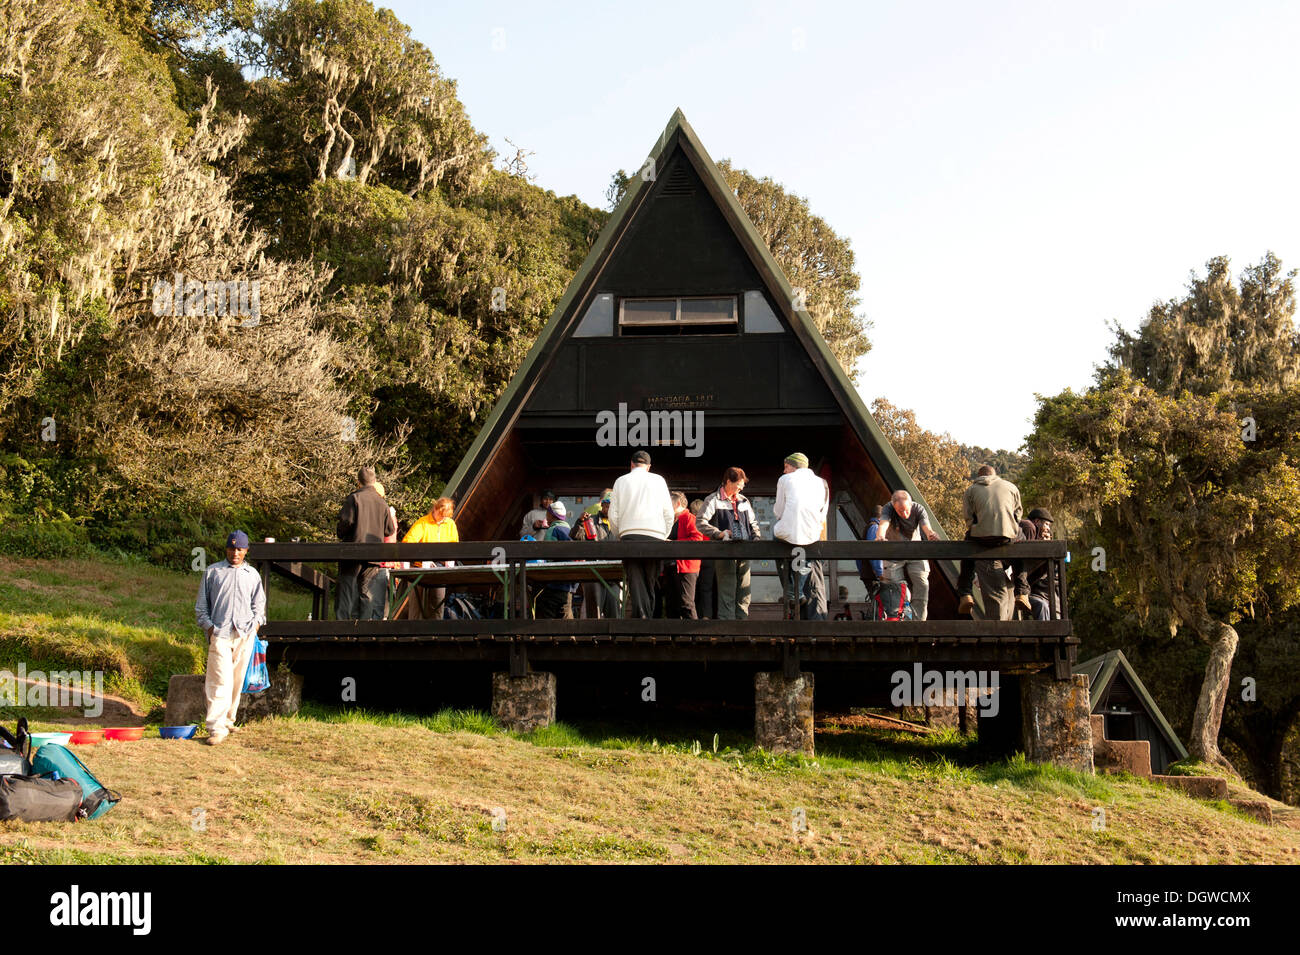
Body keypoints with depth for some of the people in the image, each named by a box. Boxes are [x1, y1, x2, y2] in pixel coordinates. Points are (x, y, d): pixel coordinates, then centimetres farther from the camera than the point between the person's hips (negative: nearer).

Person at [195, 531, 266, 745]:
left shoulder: (253, 575, 16)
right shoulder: (213, 572, 10)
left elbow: (259, 605, 21)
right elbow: (201, 605, 11)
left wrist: (256, 624, 4)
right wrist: (209, 626, -1)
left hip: (245, 634, 3)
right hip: (219, 633, -3)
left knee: (237, 680, 5)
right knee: (221, 681, -12)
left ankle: (228, 720, 18)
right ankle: (217, 728, -14)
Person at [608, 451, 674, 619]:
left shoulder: (621, 481, 12)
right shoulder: (658, 480, 11)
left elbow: (613, 515, 8)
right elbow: (669, 514, 8)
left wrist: (618, 538, 21)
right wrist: (663, 537, 19)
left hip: (629, 535, 0)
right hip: (655, 536, 0)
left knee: (635, 581, -6)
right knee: (649, 583, 7)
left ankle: (640, 617, -21)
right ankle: (648, 615, 3)